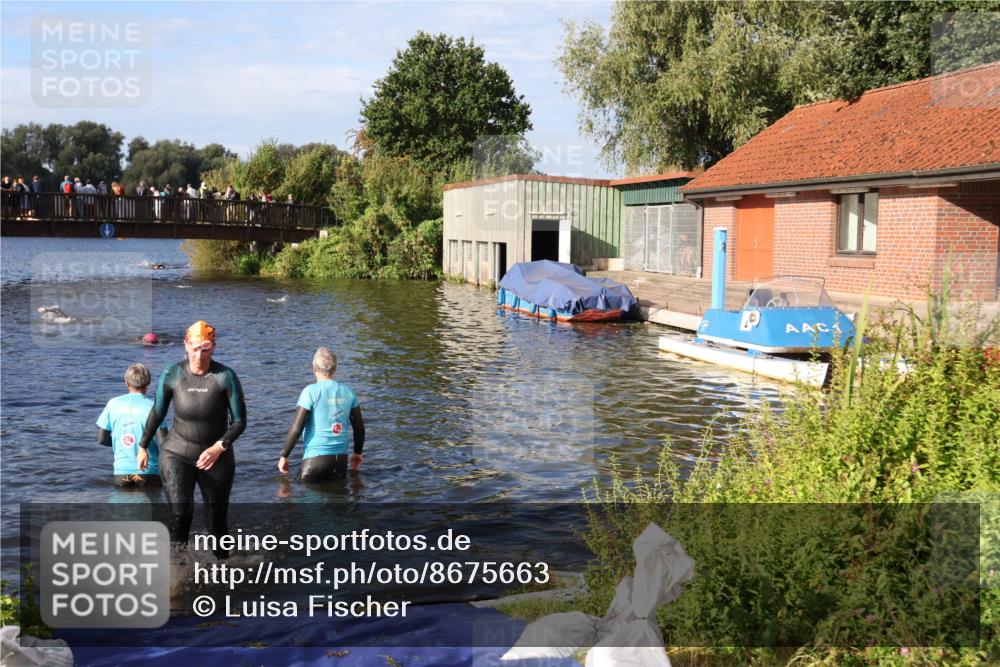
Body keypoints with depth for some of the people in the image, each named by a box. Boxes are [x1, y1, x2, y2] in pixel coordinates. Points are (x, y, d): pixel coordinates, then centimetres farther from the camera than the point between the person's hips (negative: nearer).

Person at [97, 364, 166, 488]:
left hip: (121, 472, 3)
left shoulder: (113, 404, 1)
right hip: (148, 472, -3)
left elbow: (102, 439, 5)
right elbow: (163, 442, -15)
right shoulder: (152, 407, -9)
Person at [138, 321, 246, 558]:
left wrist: (219, 447, -20)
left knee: (217, 518, 9)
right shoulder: (171, 375, -8)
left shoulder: (225, 377, -13)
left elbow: (239, 421, -8)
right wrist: (143, 446, 16)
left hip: (216, 456, 0)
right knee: (180, 512, -19)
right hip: (177, 453, 0)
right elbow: (157, 413, 8)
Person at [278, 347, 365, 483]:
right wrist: (357, 453, 25)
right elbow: (359, 427, 11)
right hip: (341, 459, 4)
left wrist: (284, 456, 0)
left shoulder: (311, 392, -8)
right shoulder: (348, 392, 5)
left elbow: (296, 428, -11)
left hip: (316, 458, -4)